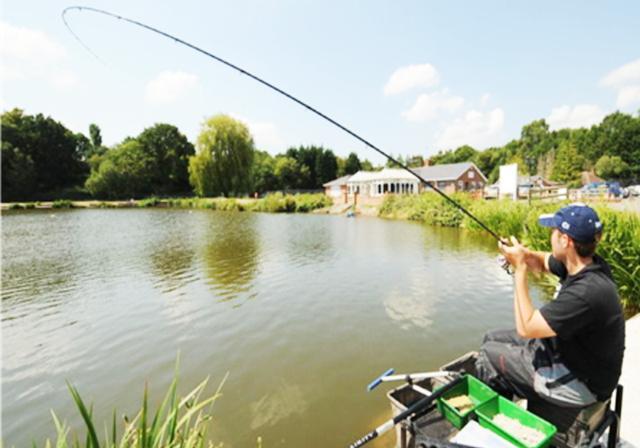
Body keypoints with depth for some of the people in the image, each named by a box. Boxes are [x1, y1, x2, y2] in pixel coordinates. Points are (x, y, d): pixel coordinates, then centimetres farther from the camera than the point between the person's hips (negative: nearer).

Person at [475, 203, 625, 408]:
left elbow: (525, 328, -28)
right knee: (492, 338, 11)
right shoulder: (582, 263, -9)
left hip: (580, 383, -8)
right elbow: (542, 261, 12)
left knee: (488, 354, -3)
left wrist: (520, 268, -29)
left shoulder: (587, 292, -35)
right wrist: (523, 253, -13)